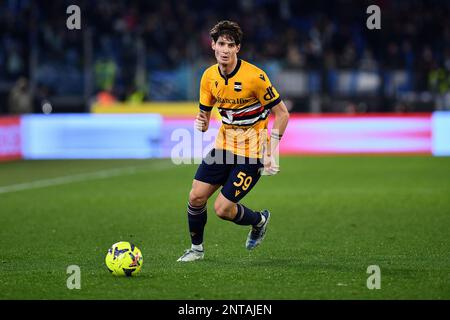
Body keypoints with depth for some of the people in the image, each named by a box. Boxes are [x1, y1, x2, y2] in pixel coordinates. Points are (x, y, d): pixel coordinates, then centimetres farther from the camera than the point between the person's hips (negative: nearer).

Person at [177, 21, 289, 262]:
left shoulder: (254, 76, -19)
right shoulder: (209, 76, -1)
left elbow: (282, 113, -12)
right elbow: (205, 112, 10)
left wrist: (271, 152, -16)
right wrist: (201, 124, -16)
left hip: (251, 151, -5)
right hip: (224, 144, 5)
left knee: (223, 209, -9)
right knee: (196, 197, -4)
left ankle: (259, 220, 22)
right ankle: (196, 248, 18)